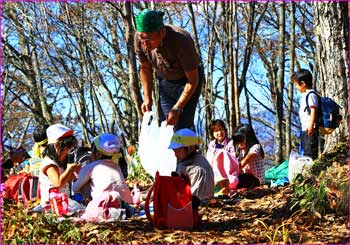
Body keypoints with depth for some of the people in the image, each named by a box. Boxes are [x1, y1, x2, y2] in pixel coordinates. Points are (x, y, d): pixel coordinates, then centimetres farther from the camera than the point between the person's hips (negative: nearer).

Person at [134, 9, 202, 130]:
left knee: (182, 126, -16)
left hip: (187, 79, -4)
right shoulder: (139, 38, -21)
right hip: (165, 81, 5)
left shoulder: (181, 41, -35)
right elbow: (145, 68, 0)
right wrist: (147, 98, -6)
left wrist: (177, 109, -25)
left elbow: (193, 81, -24)